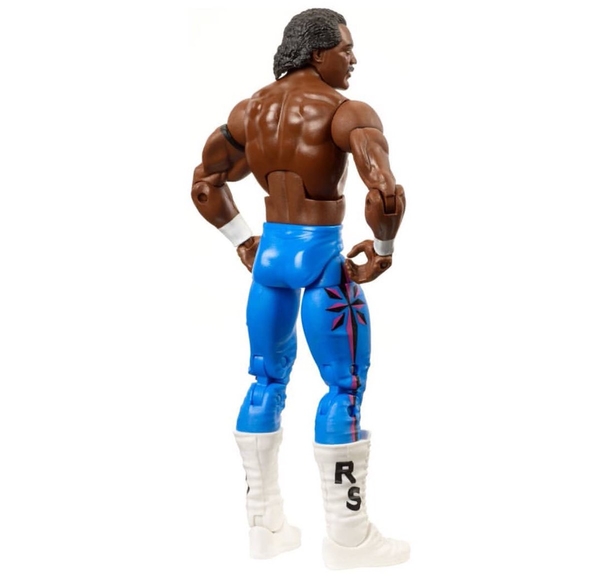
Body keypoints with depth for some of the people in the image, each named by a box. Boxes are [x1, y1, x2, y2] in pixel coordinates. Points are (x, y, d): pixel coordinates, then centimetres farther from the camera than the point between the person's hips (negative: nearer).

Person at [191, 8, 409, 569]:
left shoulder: (250, 109, 7)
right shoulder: (346, 112, -14)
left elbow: (205, 183, 16)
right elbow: (386, 194, -29)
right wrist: (383, 249, -13)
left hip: (268, 252, 7)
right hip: (321, 258, -7)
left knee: (268, 379, 17)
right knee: (346, 388, 4)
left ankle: (264, 524, 25)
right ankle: (348, 537, 13)